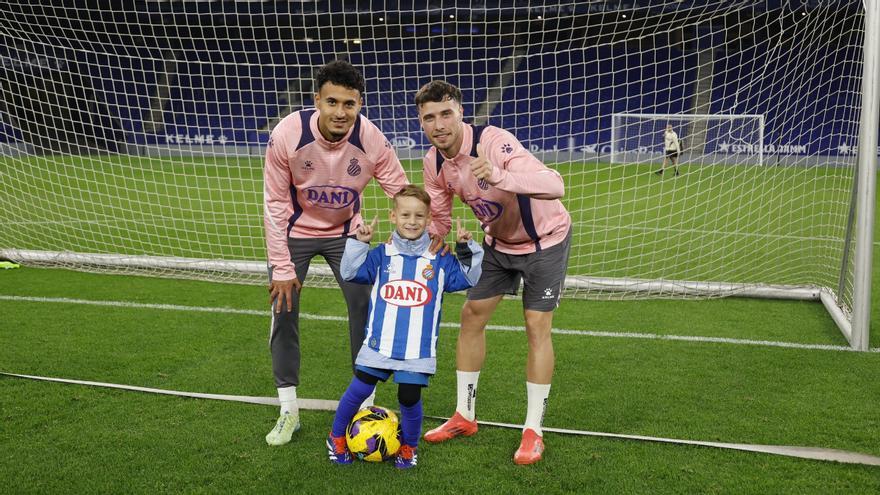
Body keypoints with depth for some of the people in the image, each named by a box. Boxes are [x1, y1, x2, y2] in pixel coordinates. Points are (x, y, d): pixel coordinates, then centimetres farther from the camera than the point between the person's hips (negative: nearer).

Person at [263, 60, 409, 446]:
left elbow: (403, 195, -13)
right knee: (284, 311, -4)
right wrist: (282, 267, -16)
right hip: (294, 232, -1)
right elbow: (275, 203, -17)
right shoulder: (287, 135, -28)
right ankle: (288, 411, 11)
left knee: (364, 309, -4)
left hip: (345, 232, 1)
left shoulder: (371, 140, -25)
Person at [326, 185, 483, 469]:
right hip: (379, 344, 1)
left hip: (419, 349, 0)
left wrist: (467, 249, -8)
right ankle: (337, 437, 28)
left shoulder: (440, 259, 3)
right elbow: (351, 273, -1)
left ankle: (409, 446, 30)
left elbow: (467, 279, 4)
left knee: (410, 398, 3)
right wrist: (359, 243, -12)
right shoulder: (382, 255, 3)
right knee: (358, 390, 3)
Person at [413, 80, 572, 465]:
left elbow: (554, 185, -46)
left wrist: (499, 176, -62)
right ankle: (465, 416, 21)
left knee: (537, 327, -8)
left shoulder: (493, 141, -34)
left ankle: (533, 431, 6)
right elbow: (438, 222, 0)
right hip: (498, 241, 6)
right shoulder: (433, 163, -12)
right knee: (471, 316, 5)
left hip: (545, 238, -6)